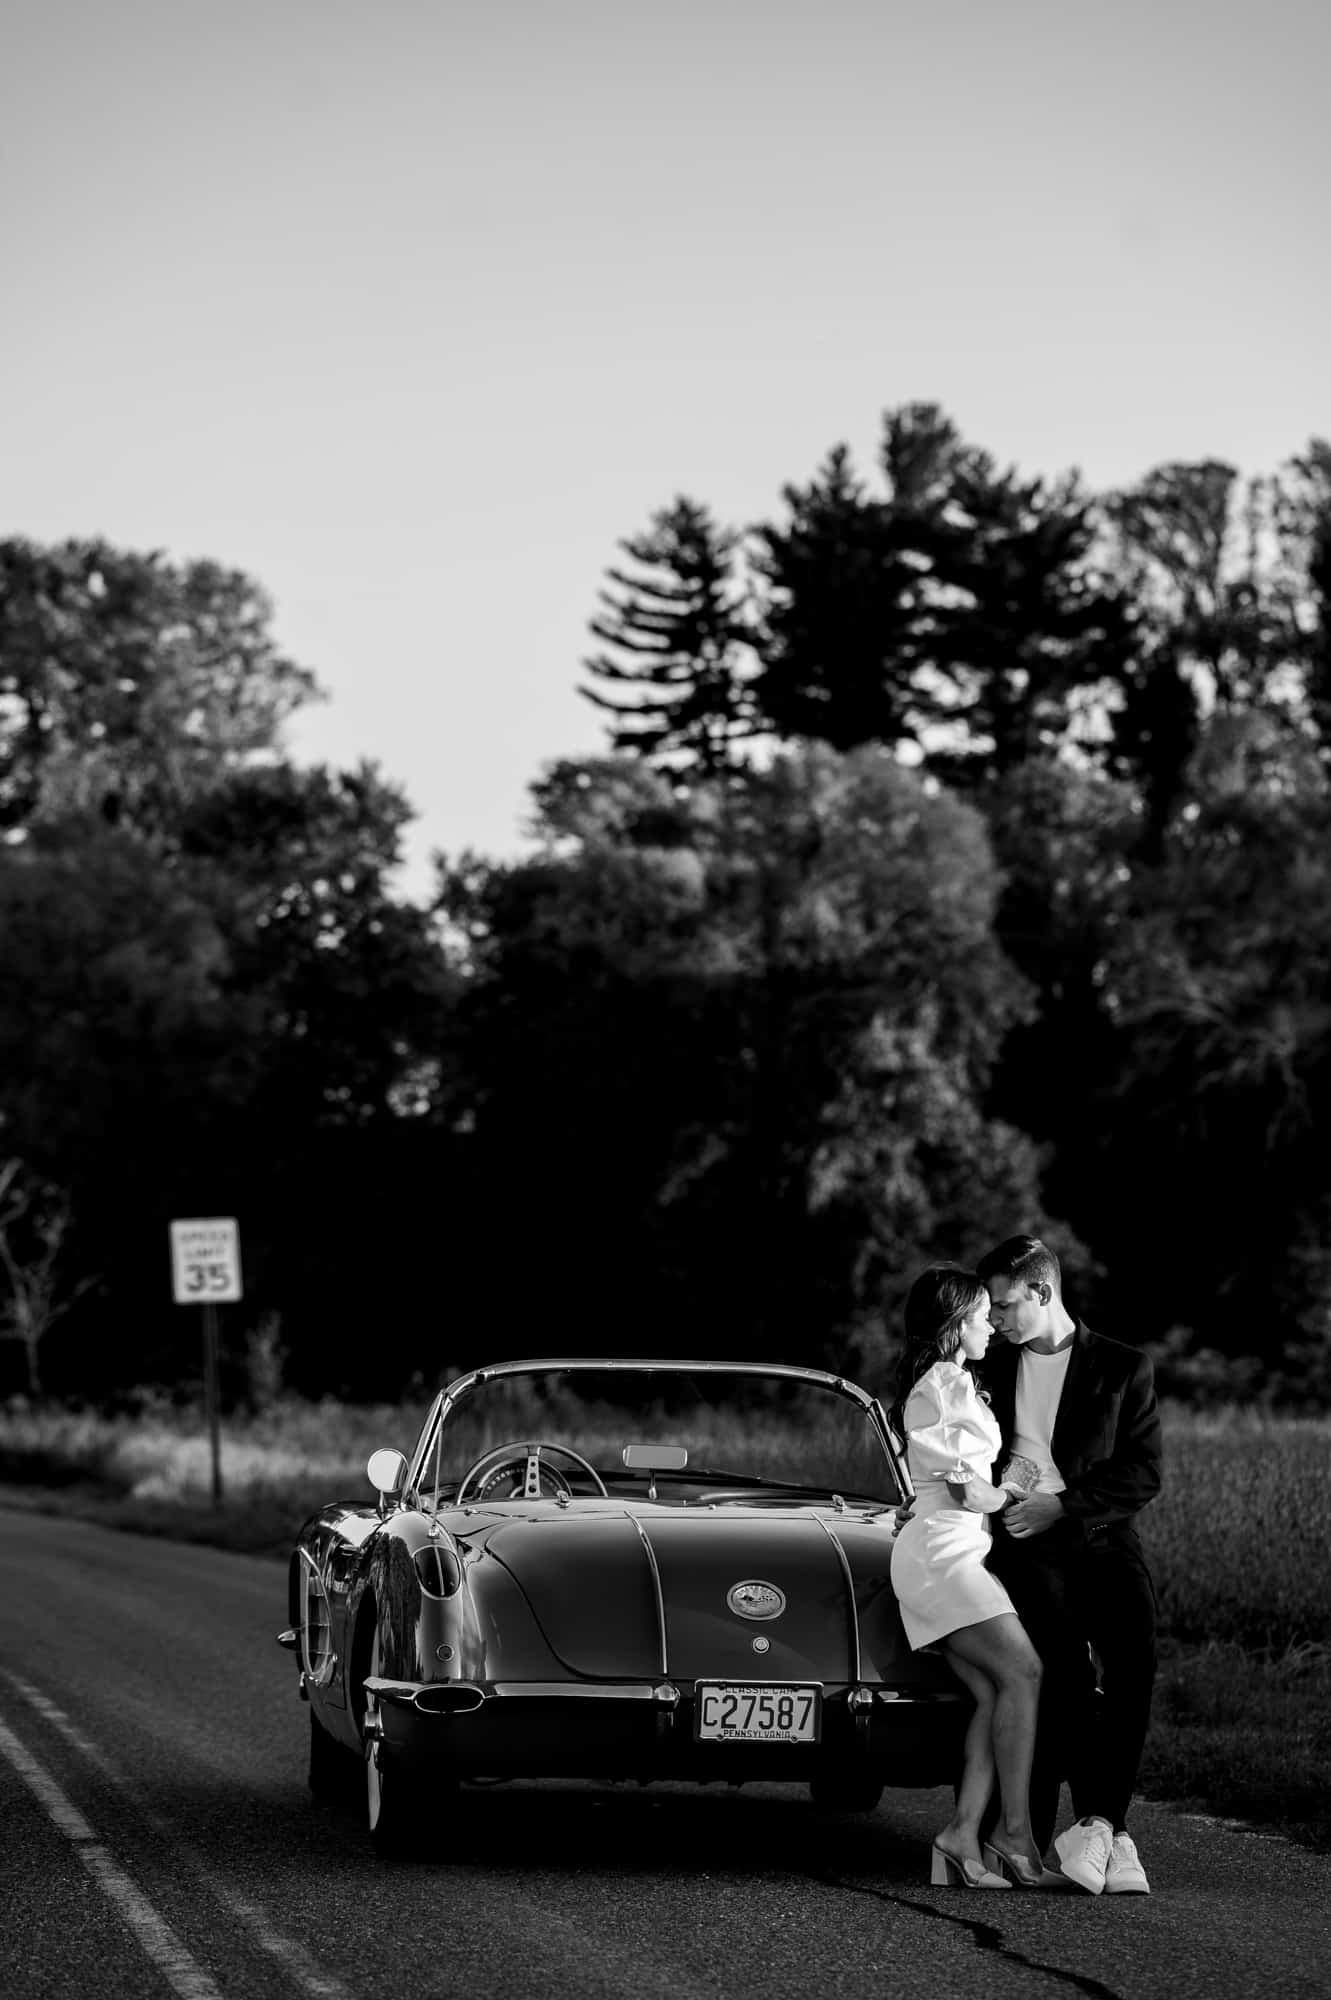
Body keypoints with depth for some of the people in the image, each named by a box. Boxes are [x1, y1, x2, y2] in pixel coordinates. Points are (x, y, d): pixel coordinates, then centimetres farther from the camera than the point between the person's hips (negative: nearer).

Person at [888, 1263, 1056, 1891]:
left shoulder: (925, 1385, 22)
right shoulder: (951, 1385, -10)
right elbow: (968, 1492, -12)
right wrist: (1010, 1496, 5)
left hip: (935, 1554, 10)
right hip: (944, 1550, -10)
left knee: (992, 1696, 0)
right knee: (1021, 1672, -17)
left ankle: (963, 1838, -9)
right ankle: (1015, 1832, -21)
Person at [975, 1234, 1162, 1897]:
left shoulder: (1122, 1368, 6)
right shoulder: (992, 1368, 18)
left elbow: (1144, 1474, -1)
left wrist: (1059, 1505, -10)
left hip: (1101, 1538, -1)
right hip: (1026, 1545, 1)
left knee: (1133, 1664, -25)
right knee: (1065, 1674, -22)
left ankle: (1095, 1824, -22)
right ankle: (1109, 1834, -24)